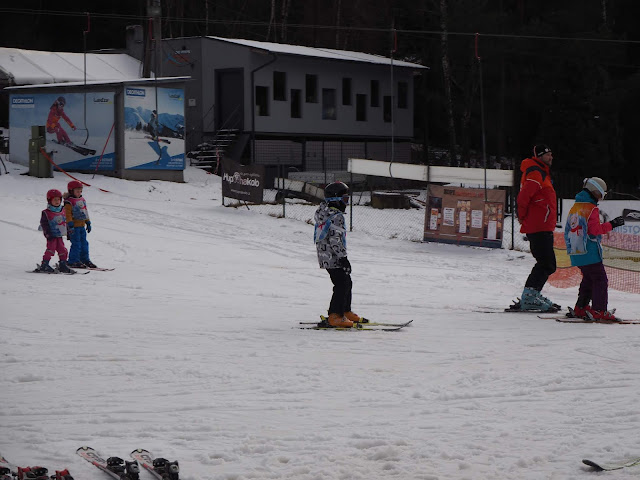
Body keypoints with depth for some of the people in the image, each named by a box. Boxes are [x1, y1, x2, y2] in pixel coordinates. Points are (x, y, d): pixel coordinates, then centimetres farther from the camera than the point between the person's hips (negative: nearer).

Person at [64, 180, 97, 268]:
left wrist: (88, 223, 22)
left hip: (82, 226, 8)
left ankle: (85, 259, 20)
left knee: (84, 243, 11)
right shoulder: (69, 202, -10)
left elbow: (85, 212, 23)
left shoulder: (82, 200, 15)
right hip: (74, 227, -8)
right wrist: (70, 225, -22)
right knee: (76, 244, -9)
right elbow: (68, 214, -15)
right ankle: (73, 261, -3)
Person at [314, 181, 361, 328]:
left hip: (325, 256, 10)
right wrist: (343, 257, -21)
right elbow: (335, 240, -24)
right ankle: (335, 316, -13)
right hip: (334, 258, -10)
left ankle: (346, 312, 29)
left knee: (346, 283, 19)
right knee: (342, 285, -10)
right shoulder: (336, 217, -19)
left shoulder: (323, 212, 13)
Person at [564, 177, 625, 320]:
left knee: (588, 279, 20)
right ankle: (598, 310, -10)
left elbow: (568, 230, 20)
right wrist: (611, 224, -9)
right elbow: (595, 230, -16)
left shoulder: (574, 208, 15)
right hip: (590, 253, -9)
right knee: (600, 279, -4)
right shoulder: (591, 208, -11)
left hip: (576, 253, 9)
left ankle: (580, 308, 21)